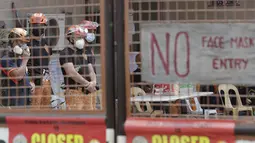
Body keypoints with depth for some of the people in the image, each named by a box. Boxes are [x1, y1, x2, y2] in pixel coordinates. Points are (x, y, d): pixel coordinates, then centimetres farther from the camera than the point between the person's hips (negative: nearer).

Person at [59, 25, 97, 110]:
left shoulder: (83, 53, 20)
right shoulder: (65, 53, -4)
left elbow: (91, 70, 18)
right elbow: (71, 73, -14)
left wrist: (93, 82, -5)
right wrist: (88, 84, -13)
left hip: (89, 91, 7)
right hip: (74, 92, -7)